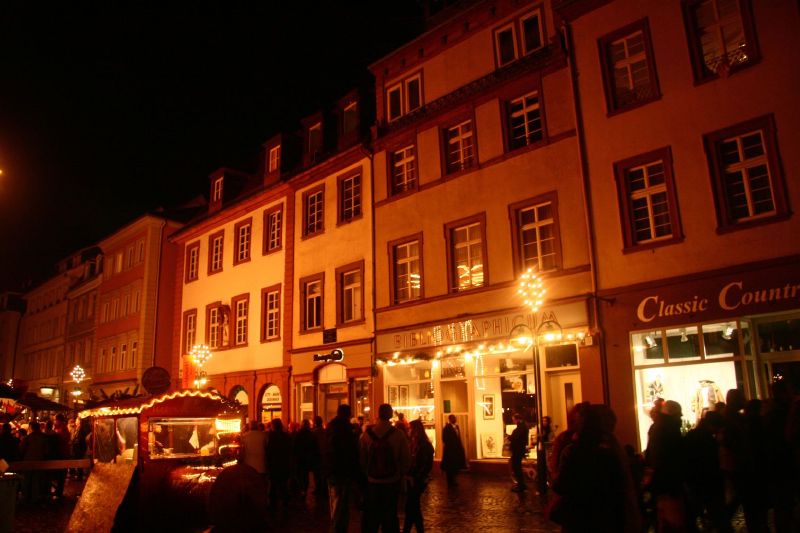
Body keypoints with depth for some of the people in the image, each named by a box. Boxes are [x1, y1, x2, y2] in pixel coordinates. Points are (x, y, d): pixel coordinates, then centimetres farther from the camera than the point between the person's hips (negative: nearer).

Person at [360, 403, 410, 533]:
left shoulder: (367, 434, -9)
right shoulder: (399, 434, -13)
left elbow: (362, 459, -3)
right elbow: (406, 460, -10)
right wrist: (400, 475, 8)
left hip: (372, 482, 1)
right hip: (392, 482, -1)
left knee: (371, 516, 15)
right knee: (390, 515, 13)